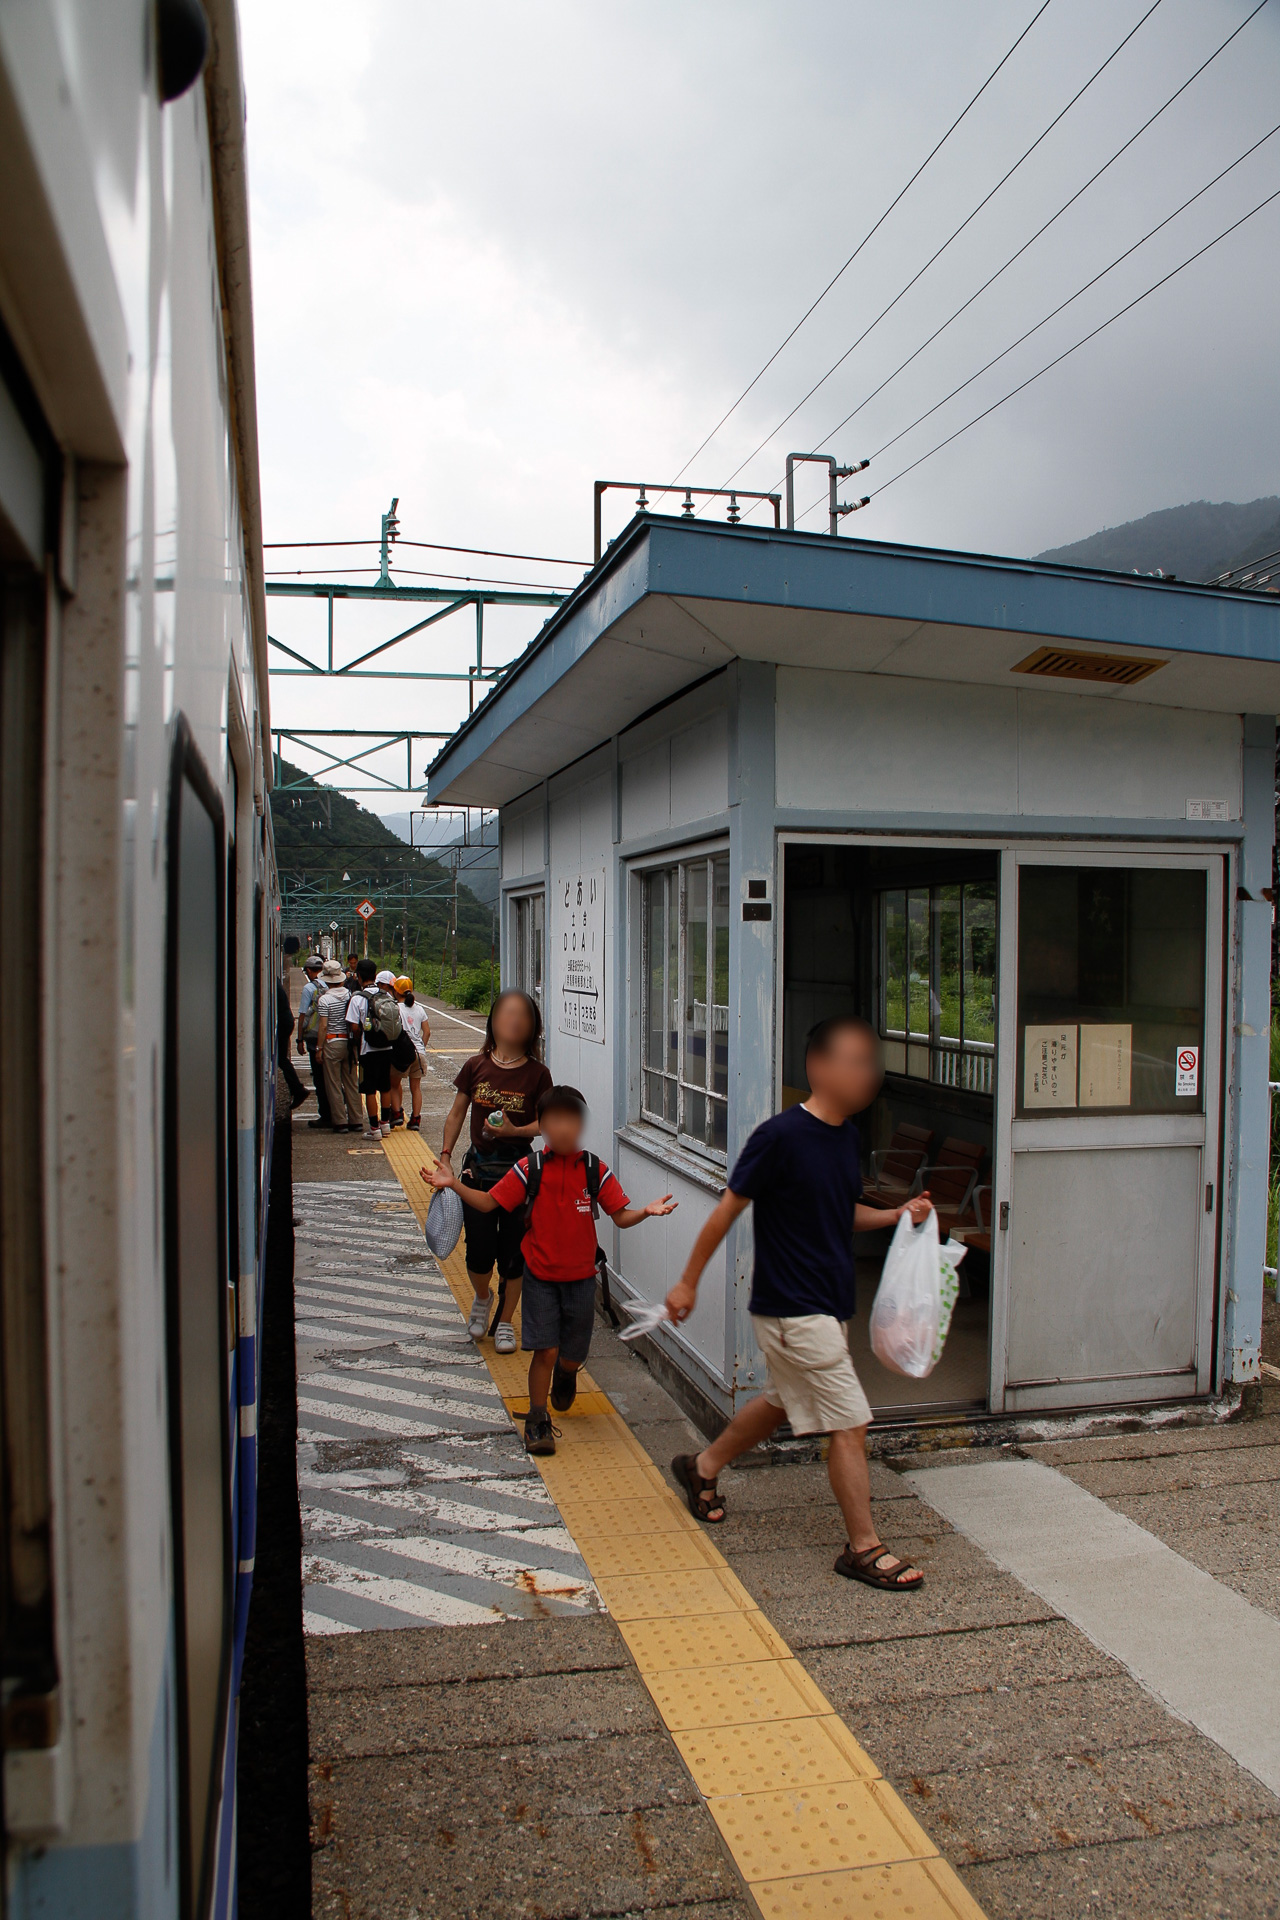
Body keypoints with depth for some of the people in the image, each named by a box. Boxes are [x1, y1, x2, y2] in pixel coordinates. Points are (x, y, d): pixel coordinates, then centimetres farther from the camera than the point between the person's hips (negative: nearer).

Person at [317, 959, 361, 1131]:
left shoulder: (324, 999, -11)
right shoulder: (350, 995, 2)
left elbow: (323, 1027, -13)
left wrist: (319, 1048, -6)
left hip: (332, 1043, -4)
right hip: (350, 1042, 4)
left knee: (333, 1085, 3)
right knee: (351, 1083, 11)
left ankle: (339, 1122, 5)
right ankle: (355, 1121, 13)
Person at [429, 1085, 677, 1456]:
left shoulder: (595, 1171, -5)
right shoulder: (529, 1169, -7)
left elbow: (620, 1216, -3)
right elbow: (488, 1203, -4)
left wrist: (645, 1211, -22)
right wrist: (454, 1184, -16)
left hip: (581, 1277, 1)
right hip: (540, 1276, -1)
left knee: (573, 1355, 11)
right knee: (545, 1350, -6)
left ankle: (565, 1375, 48)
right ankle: (537, 1421, 13)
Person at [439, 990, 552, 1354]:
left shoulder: (537, 1074, -5)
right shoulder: (476, 1066, 0)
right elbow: (456, 1113, 8)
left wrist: (515, 1130, -17)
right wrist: (445, 1155, 3)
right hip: (479, 1166, 1)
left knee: (512, 1253, 5)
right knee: (479, 1253, 0)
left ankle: (505, 1321, 25)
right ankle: (481, 1299, 34)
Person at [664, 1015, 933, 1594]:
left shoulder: (846, 1133, 4)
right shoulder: (781, 1135, -20)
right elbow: (729, 1208, -13)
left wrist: (899, 1214, 1)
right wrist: (688, 1281, -7)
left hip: (829, 1305, 9)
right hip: (792, 1311, -9)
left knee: (781, 1403, 23)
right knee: (850, 1423, -3)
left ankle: (701, 1468, 43)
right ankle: (865, 1548, 13)